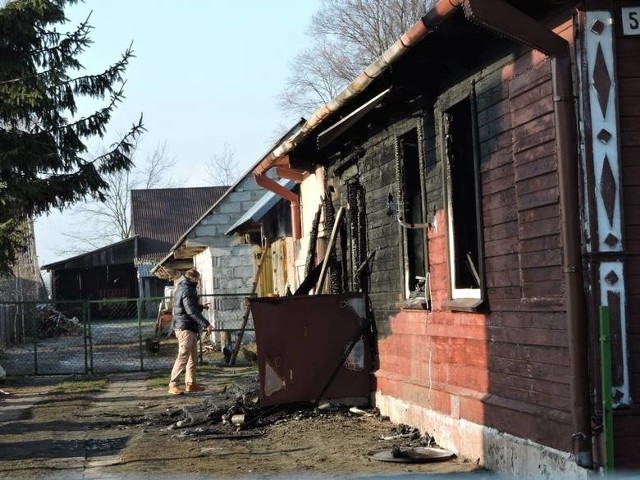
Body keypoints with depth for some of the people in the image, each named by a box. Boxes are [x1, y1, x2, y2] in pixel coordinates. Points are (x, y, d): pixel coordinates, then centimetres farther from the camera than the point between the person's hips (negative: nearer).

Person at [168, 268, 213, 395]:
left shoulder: (181, 287, 18)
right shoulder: (186, 290, -15)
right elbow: (192, 311, -24)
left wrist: (200, 307, 20)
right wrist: (205, 324, -26)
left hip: (190, 328, 11)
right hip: (185, 328, -11)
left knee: (193, 357, 14)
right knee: (183, 356, -12)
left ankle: (190, 383, 18)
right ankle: (173, 385, -12)